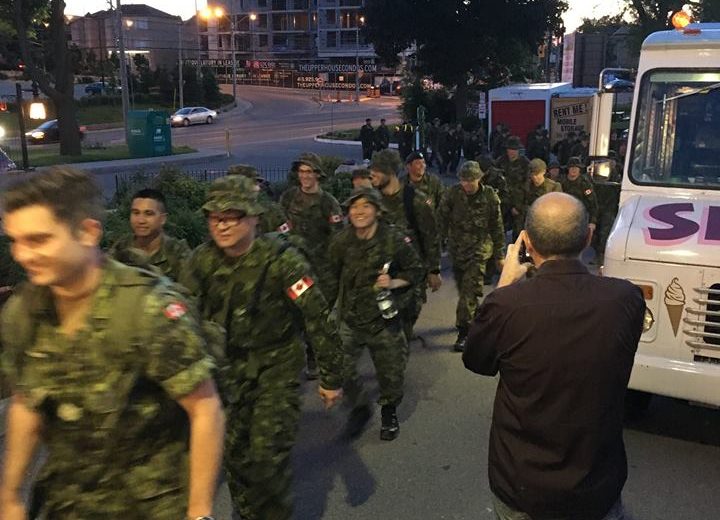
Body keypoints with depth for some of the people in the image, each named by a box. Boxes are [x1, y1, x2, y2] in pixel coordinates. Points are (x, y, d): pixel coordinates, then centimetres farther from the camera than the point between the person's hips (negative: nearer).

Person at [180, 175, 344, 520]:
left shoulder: (280, 260, -21)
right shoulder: (202, 261, -6)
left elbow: (319, 320, -17)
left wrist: (331, 377, -13)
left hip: (277, 366, -4)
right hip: (229, 368, 5)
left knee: (267, 456, -8)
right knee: (234, 453, 11)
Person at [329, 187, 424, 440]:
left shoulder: (394, 240, -14)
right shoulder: (341, 242, -7)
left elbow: (417, 271, -3)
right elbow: (331, 276, 9)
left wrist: (393, 283, -19)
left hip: (384, 317, -1)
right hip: (349, 318, 1)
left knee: (391, 371, 11)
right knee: (340, 369, -5)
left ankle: (389, 412, 40)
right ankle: (359, 407, 24)